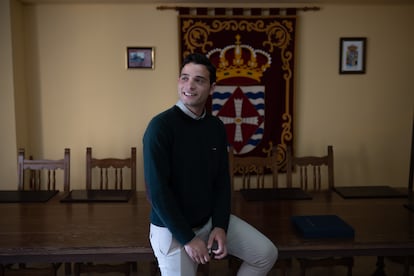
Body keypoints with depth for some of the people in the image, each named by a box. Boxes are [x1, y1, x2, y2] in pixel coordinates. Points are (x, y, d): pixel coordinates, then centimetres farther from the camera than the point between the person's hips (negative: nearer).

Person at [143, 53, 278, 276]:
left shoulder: (216, 127, 0)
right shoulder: (160, 126, -20)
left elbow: (222, 180, 6)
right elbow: (157, 191, -22)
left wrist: (220, 225, -7)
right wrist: (188, 238, -19)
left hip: (211, 219, 6)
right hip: (171, 229, -6)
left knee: (266, 254, 5)